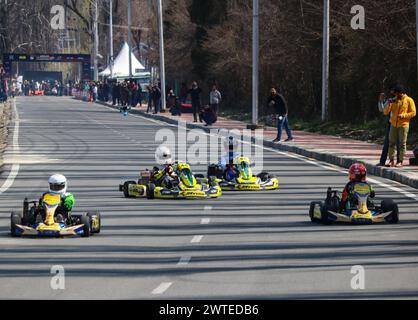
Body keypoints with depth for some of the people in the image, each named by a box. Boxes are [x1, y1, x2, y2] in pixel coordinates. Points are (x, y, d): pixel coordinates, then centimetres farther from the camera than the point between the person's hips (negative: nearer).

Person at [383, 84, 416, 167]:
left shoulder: (409, 100, 0)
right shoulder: (394, 101, 10)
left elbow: (413, 113, -3)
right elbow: (385, 112, 7)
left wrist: (403, 115, -16)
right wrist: (389, 105, -10)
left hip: (403, 125, -4)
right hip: (394, 125, 4)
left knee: (402, 143, -2)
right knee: (391, 142, 3)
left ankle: (401, 161, 2)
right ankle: (391, 160, 11)